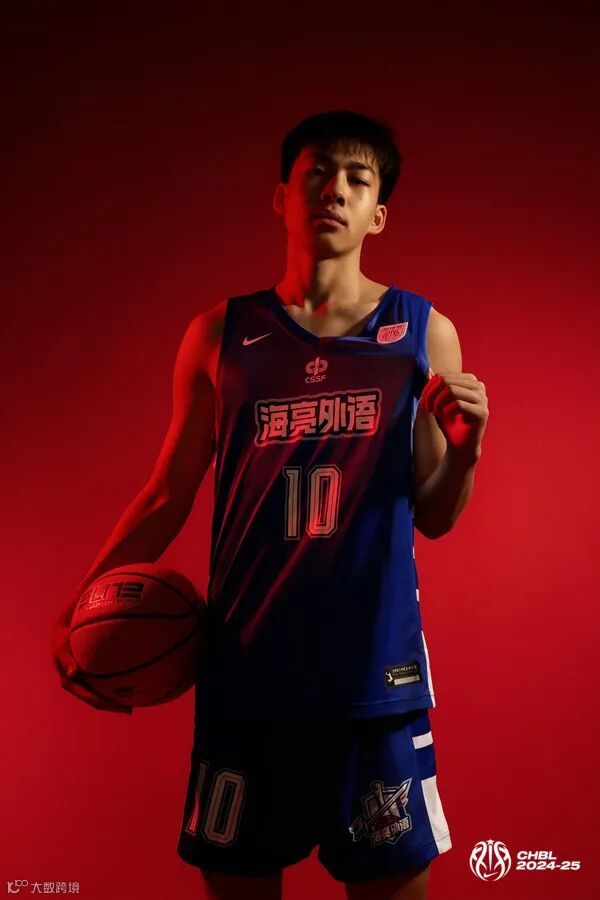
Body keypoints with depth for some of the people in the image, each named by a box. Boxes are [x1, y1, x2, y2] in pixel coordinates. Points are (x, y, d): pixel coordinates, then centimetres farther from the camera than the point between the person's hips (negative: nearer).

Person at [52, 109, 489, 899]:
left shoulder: (424, 334, 2)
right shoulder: (220, 334, 2)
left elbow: (434, 517, 5)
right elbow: (169, 495, 7)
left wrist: (466, 450, -14)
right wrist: (83, 602, -2)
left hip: (376, 668, 0)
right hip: (245, 667, 1)